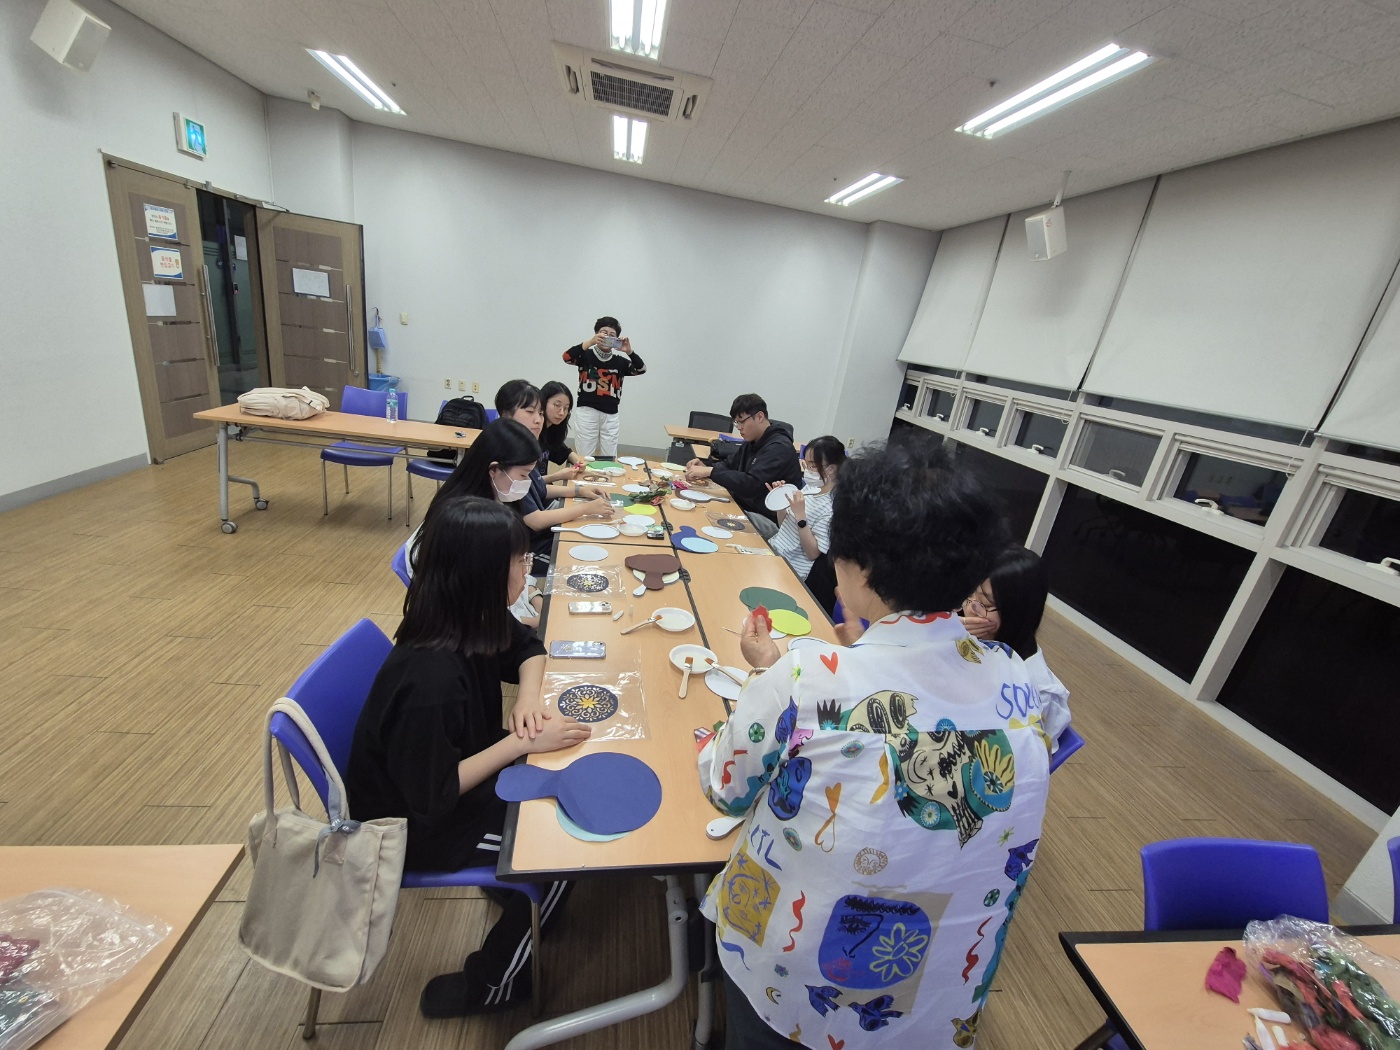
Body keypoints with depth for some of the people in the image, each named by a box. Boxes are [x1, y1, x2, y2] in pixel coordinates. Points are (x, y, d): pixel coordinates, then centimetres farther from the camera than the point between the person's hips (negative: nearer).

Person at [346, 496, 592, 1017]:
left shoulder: (470, 621, -14)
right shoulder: (430, 680, -38)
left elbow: (527, 647, 3)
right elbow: (434, 796, -27)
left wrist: (527, 699, -15)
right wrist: (523, 742, -26)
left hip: (452, 768, 7)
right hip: (416, 823, -7)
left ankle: (521, 896, 31)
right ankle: (485, 986, 18)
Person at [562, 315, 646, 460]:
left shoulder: (620, 361, 6)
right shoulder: (586, 356, 1)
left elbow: (641, 369, -5)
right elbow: (567, 357, -17)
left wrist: (629, 352, -22)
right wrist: (590, 342, -28)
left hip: (610, 415, 2)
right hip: (586, 412, -2)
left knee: (609, 458, 9)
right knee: (584, 458, 4)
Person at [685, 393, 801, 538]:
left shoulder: (779, 447, -19)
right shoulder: (752, 442, 11)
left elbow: (751, 484, -29)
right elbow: (729, 465, 16)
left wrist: (710, 471, -28)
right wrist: (705, 467, -6)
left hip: (770, 521, -8)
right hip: (745, 509, 8)